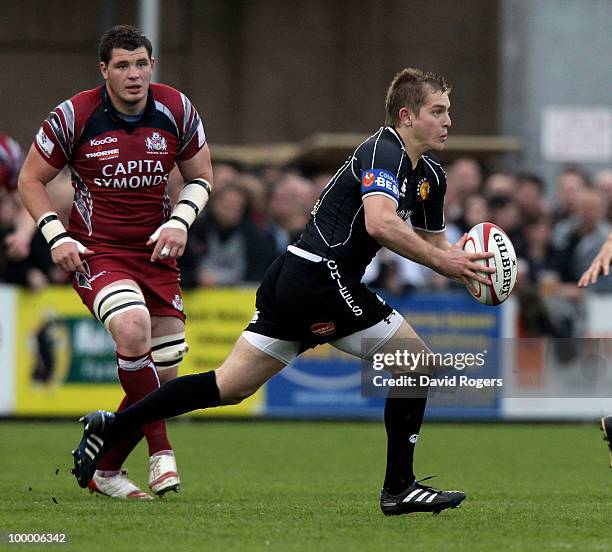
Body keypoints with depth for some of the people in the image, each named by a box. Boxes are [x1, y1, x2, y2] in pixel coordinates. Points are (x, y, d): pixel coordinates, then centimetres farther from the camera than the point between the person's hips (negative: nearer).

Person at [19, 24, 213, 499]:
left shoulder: (176, 110, -2)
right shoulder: (74, 116, -9)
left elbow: (201, 175, 12)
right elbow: (31, 179, 2)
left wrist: (180, 221, -6)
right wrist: (56, 235, -10)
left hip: (156, 252, 4)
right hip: (95, 252, -4)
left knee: (163, 376, 0)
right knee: (133, 327, -34)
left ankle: (105, 469, 20)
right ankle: (161, 451, -23)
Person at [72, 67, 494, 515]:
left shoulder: (431, 176, 17)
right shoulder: (384, 150, -12)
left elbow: (432, 242, 23)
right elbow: (379, 222, -29)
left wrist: (456, 258, 1)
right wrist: (441, 261, -24)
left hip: (291, 278, 10)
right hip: (322, 277, -10)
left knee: (231, 385, 10)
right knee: (415, 359, -3)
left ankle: (110, 427, 9)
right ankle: (399, 487, 2)